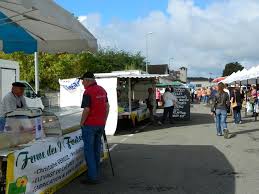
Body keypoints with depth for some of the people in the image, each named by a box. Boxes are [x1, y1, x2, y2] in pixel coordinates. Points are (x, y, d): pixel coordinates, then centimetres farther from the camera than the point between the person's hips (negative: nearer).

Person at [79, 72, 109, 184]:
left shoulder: (88, 92, -16)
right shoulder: (102, 90, 9)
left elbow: (86, 110, -20)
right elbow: (107, 106, 13)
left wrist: (82, 122, -7)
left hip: (90, 124, -8)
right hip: (101, 124, 8)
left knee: (89, 150, 0)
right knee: (97, 149, 16)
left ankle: (92, 177, 1)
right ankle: (96, 174, 24)